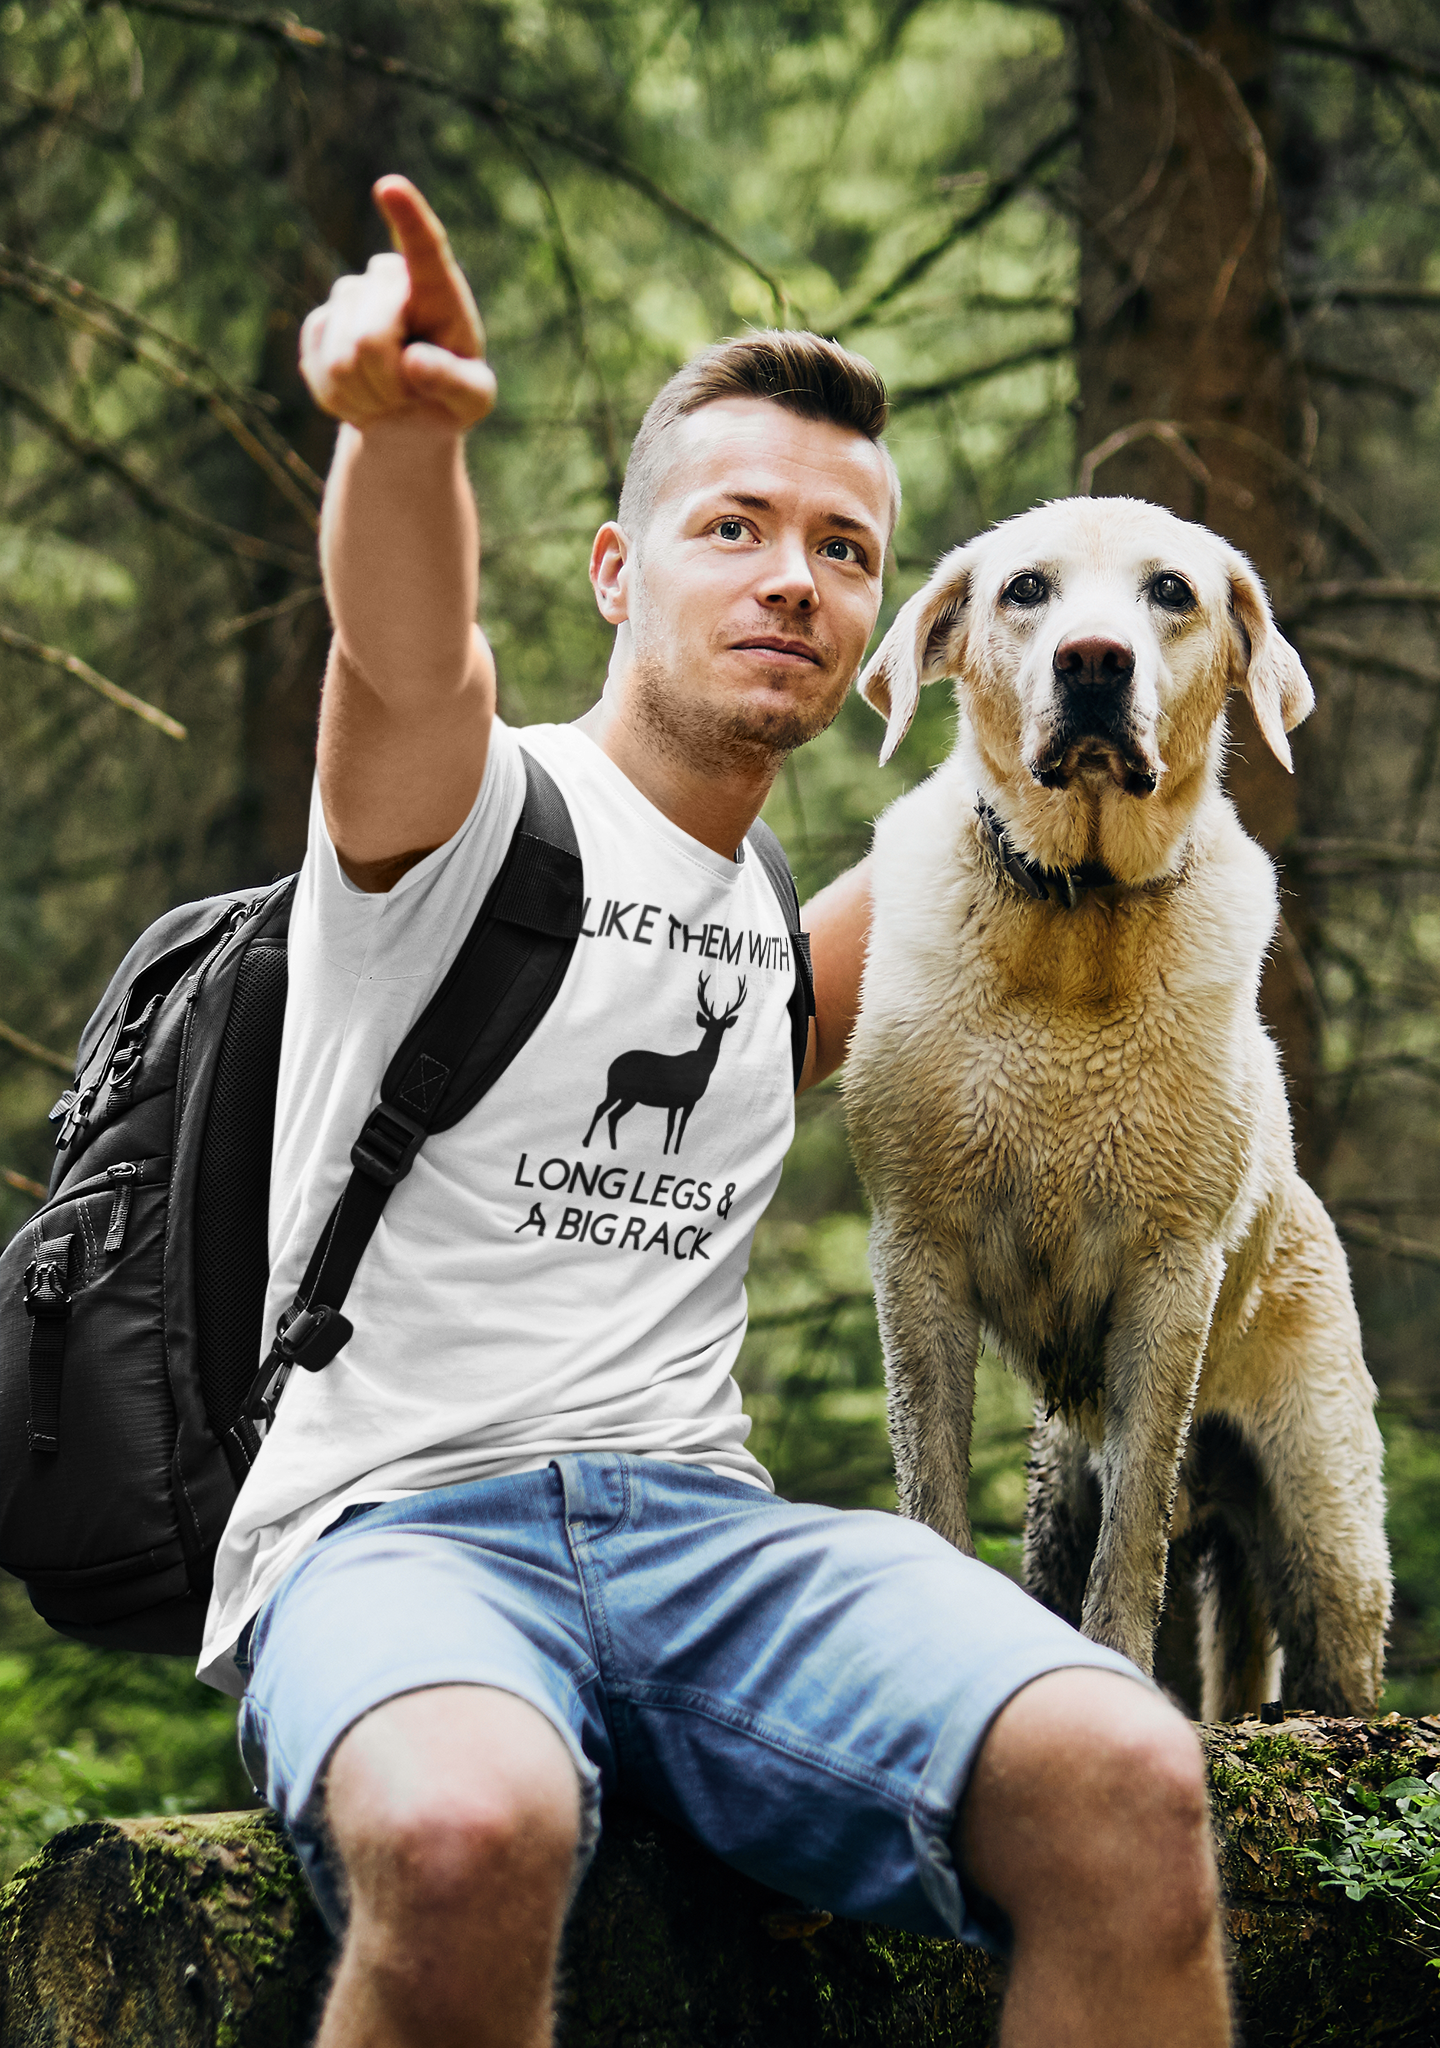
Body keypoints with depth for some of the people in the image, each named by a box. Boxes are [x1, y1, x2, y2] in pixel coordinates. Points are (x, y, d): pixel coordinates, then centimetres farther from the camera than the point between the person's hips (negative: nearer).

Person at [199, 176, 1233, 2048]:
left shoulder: (782, 929, 22)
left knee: (1130, 1787, -27)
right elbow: (409, 653, -24)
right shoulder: (466, 805, 2)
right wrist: (403, 424, -46)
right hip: (390, 1524, -4)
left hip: (707, 1525, 5)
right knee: (468, 1837, -42)